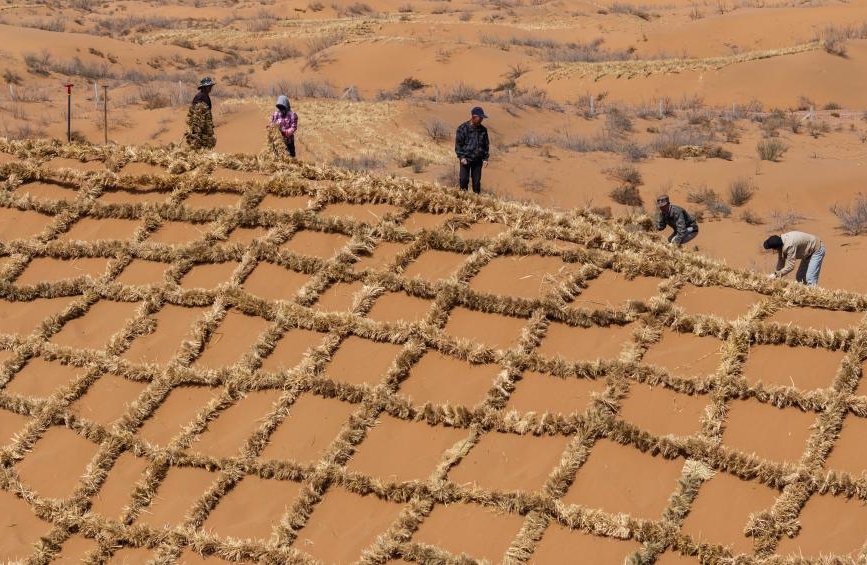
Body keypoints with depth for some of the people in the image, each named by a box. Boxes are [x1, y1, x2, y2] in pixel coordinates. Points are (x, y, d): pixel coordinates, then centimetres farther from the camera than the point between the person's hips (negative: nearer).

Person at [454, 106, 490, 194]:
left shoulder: (483, 130, 7)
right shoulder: (463, 128, -5)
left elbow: (486, 144, 15)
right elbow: (458, 144, -3)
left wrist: (485, 158, 8)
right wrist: (461, 156, -11)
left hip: (477, 160, 3)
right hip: (465, 159, -3)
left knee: (477, 181, 5)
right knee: (464, 180, -5)